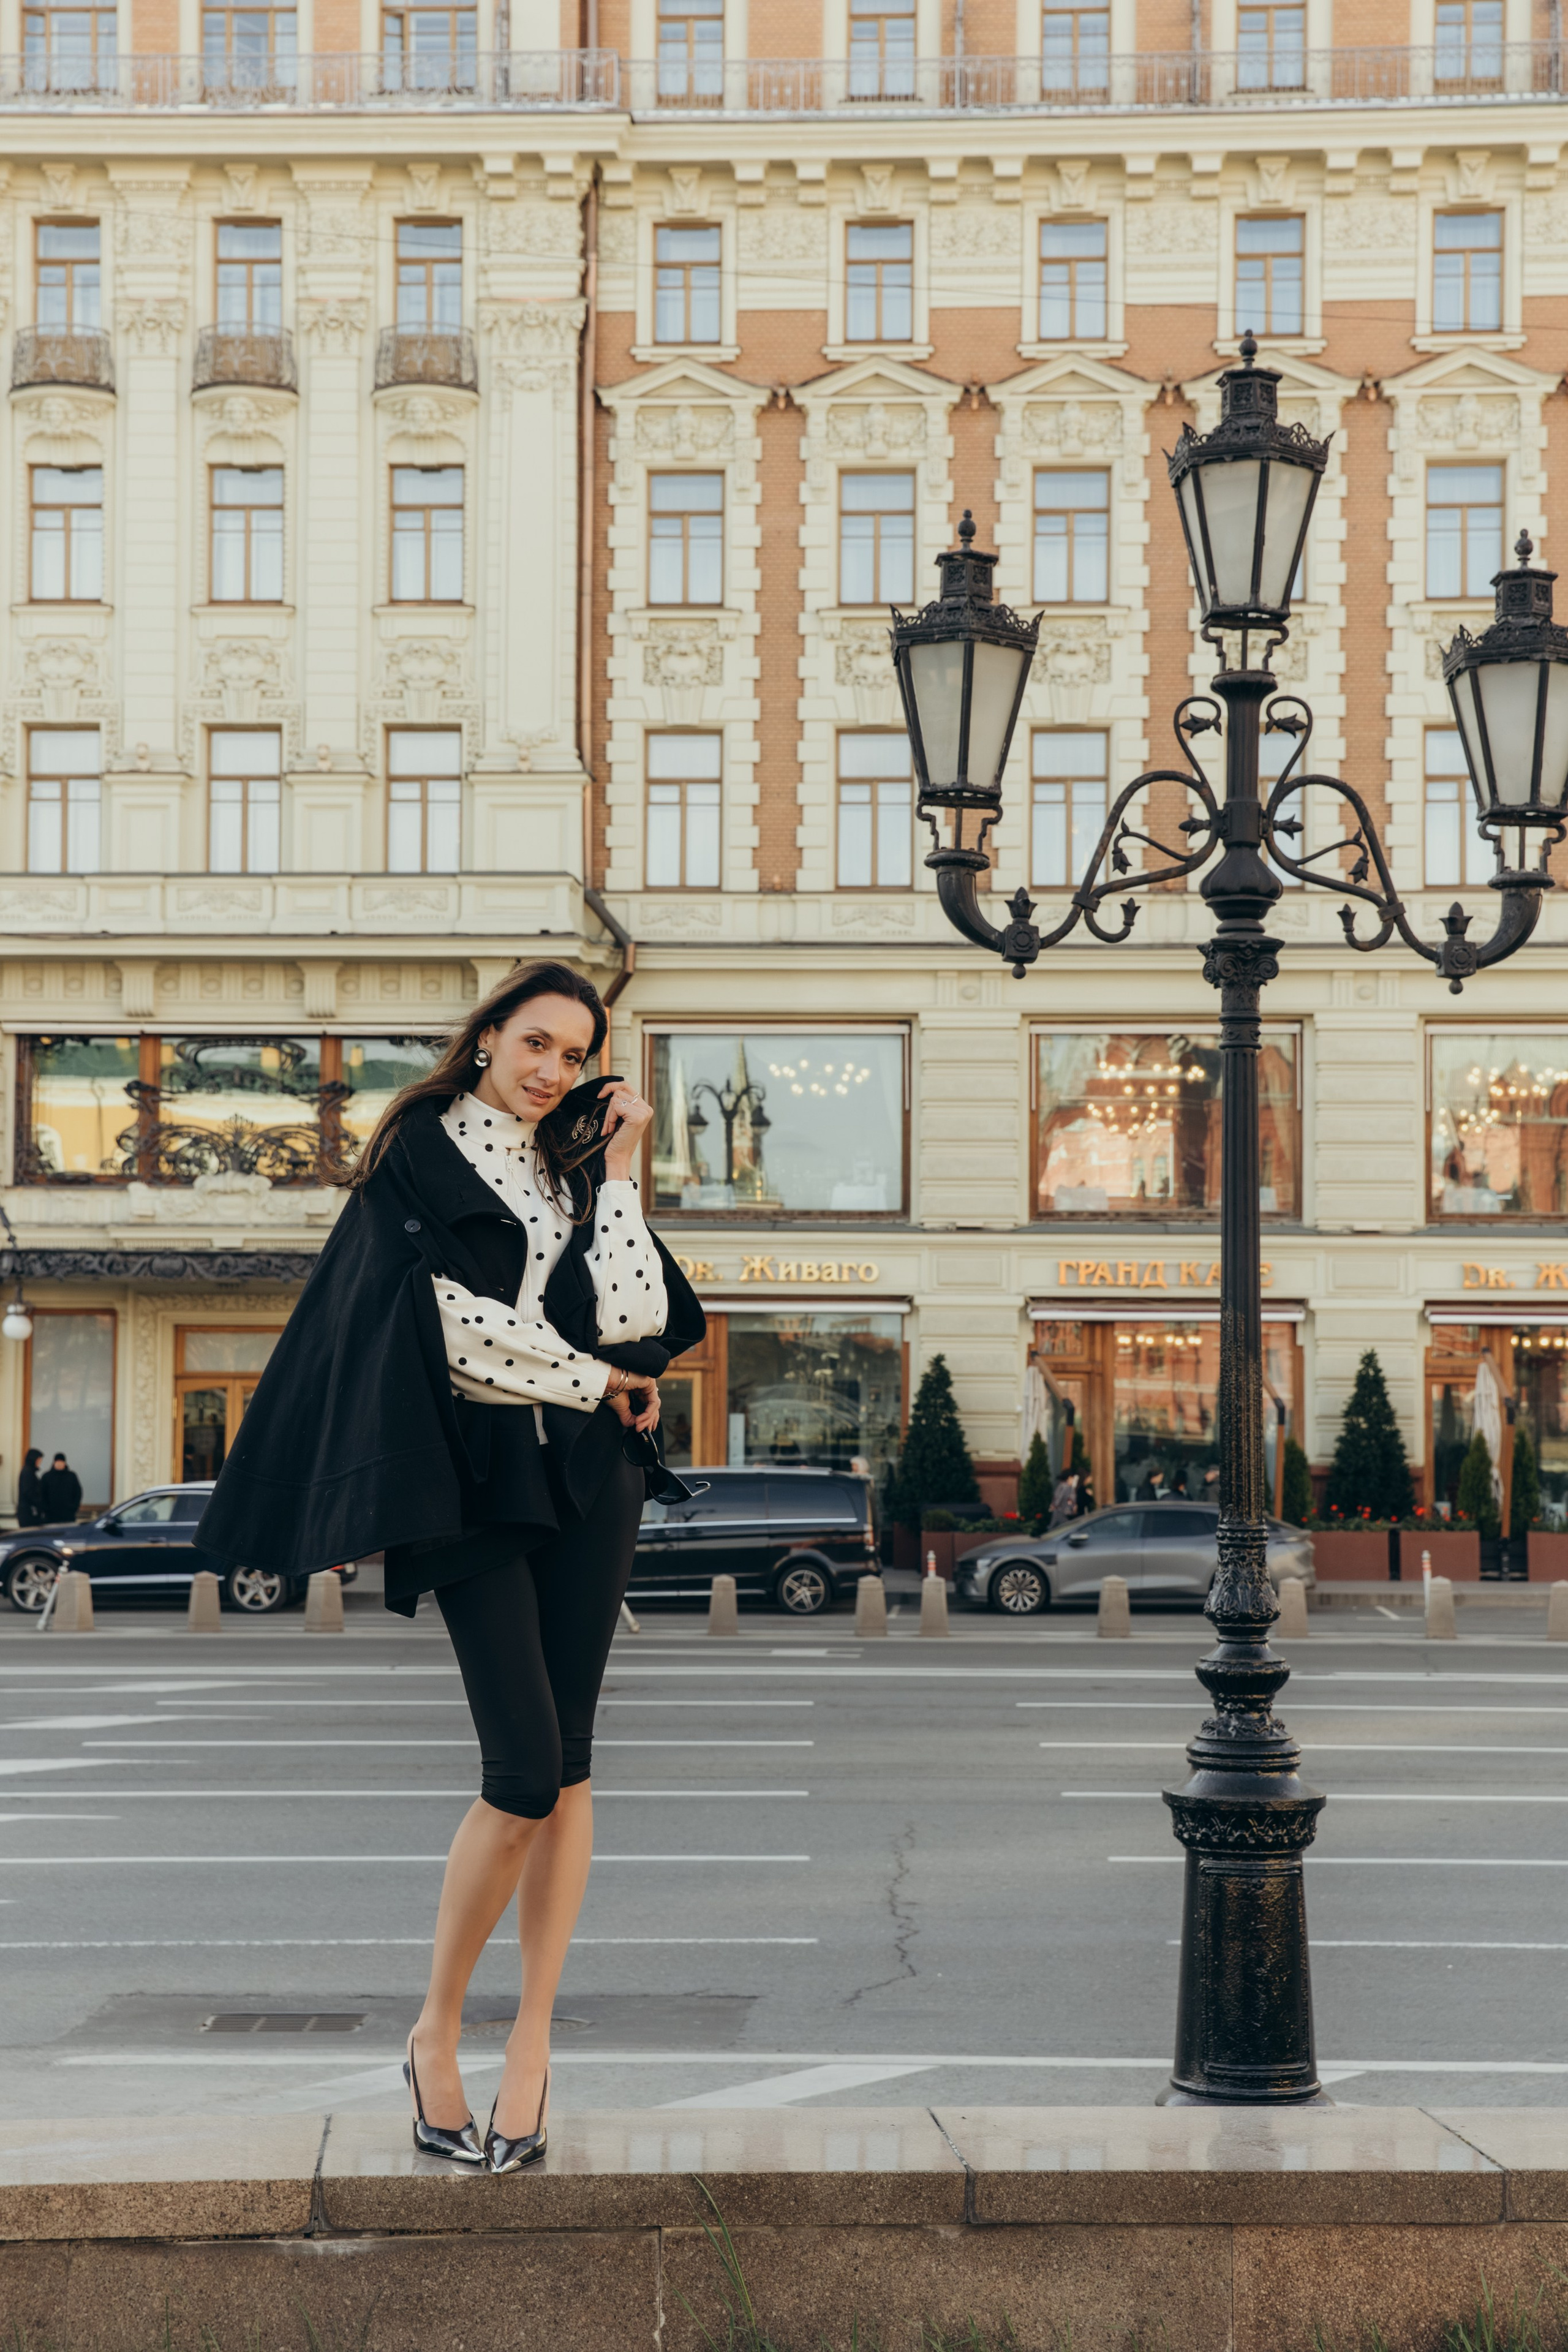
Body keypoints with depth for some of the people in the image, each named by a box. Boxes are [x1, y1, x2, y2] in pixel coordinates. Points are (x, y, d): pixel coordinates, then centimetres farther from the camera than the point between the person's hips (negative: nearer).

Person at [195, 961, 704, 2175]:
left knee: (566, 1761, 1)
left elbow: (633, 1318, 0)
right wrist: (590, 1377, -1)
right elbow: (454, 1324, -8)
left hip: (586, 1475, 4)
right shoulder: (418, 1158, 3)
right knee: (525, 1773, -12)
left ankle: (533, 2037, 9)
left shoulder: (577, 1171, 16)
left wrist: (621, 1170, 1)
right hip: (472, 1476, -4)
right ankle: (437, 2033, 5)